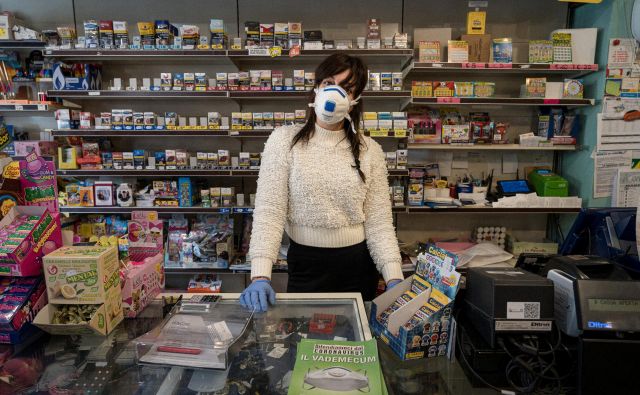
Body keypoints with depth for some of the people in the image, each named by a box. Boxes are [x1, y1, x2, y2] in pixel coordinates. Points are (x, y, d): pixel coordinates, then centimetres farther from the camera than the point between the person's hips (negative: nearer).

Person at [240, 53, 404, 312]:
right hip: (306, 264, -2)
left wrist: (394, 279, -14)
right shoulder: (284, 140, -7)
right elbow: (268, 211, -13)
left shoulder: (370, 151, -2)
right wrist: (261, 275, -23)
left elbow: (379, 221, -3)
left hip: (358, 264, 2)